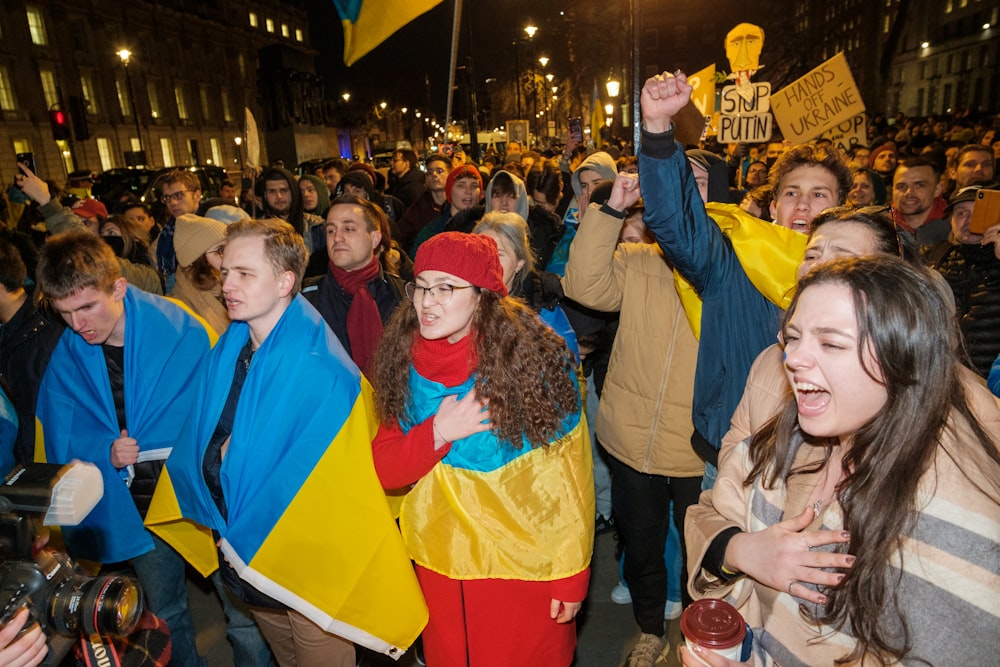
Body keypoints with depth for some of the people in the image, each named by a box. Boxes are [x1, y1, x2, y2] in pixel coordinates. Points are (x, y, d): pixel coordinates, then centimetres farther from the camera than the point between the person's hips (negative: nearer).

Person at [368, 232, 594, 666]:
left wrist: (571, 575, -10)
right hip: (439, 563, 4)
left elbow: (569, 475, -14)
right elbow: (384, 470, -5)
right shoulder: (407, 363, -6)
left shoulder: (533, 359, -19)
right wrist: (438, 433, -23)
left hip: (525, 567, -3)